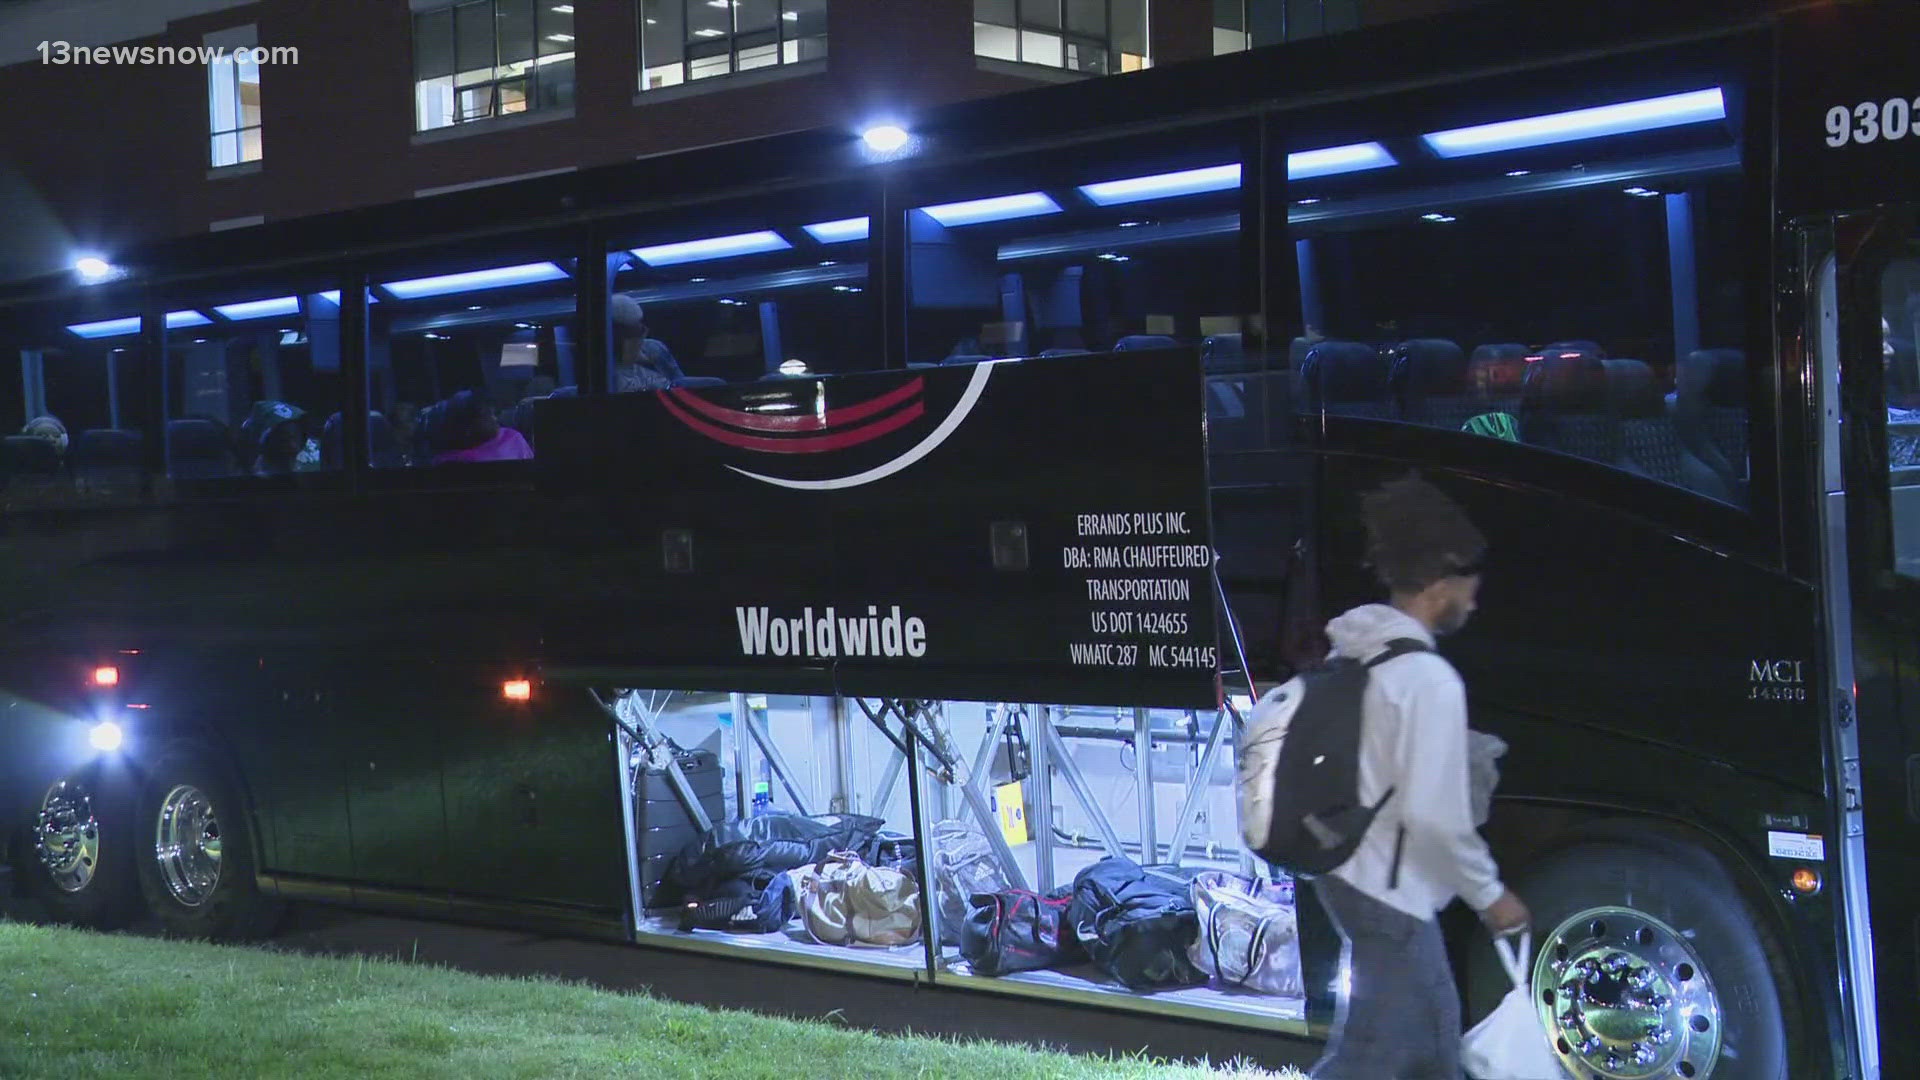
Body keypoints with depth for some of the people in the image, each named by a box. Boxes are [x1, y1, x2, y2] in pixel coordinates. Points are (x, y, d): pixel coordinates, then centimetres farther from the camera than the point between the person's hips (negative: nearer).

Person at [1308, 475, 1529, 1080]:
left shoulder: (1354, 654, 6)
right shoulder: (1428, 677, -21)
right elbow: (1433, 815, -23)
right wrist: (1490, 895, -10)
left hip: (1350, 874, 10)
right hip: (1390, 896, -10)